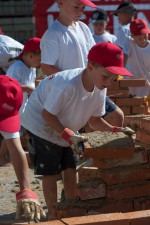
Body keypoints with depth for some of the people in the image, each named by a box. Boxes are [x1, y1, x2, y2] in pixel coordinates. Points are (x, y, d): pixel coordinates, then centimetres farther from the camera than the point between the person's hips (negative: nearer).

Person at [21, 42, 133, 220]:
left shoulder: (100, 88, -14)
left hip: (65, 130, 7)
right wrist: (68, 135, -36)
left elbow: (94, 118, -1)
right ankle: (53, 214, 6)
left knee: (70, 168, 6)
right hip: (42, 126, -7)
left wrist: (114, 130, -17)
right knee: (50, 172, -4)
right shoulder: (67, 85, -39)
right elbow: (47, 114, -29)